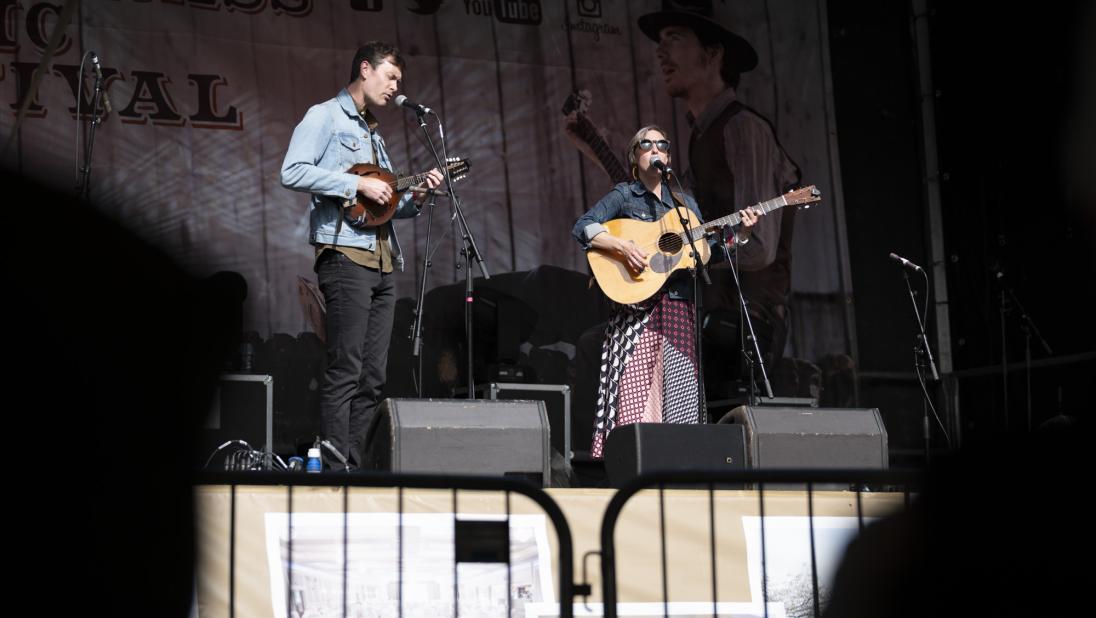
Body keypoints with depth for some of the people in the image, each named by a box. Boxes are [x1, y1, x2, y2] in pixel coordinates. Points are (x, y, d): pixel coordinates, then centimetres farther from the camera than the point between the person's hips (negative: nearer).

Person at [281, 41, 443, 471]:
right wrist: (357, 184, -14)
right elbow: (292, 173, -14)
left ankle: (358, 467, 8)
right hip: (345, 255, -8)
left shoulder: (373, 134, 26)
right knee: (344, 372, -12)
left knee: (373, 378, 5)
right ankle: (338, 469, -13)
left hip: (381, 261, 9)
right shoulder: (325, 117, 1)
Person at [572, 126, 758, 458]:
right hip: (636, 307, -4)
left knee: (677, 392, -1)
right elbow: (583, 226, -7)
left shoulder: (685, 203, 20)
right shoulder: (623, 196, 6)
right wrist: (623, 247, -20)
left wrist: (740, 232, 4)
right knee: (634, 393, -13)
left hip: (679, 307, 5)